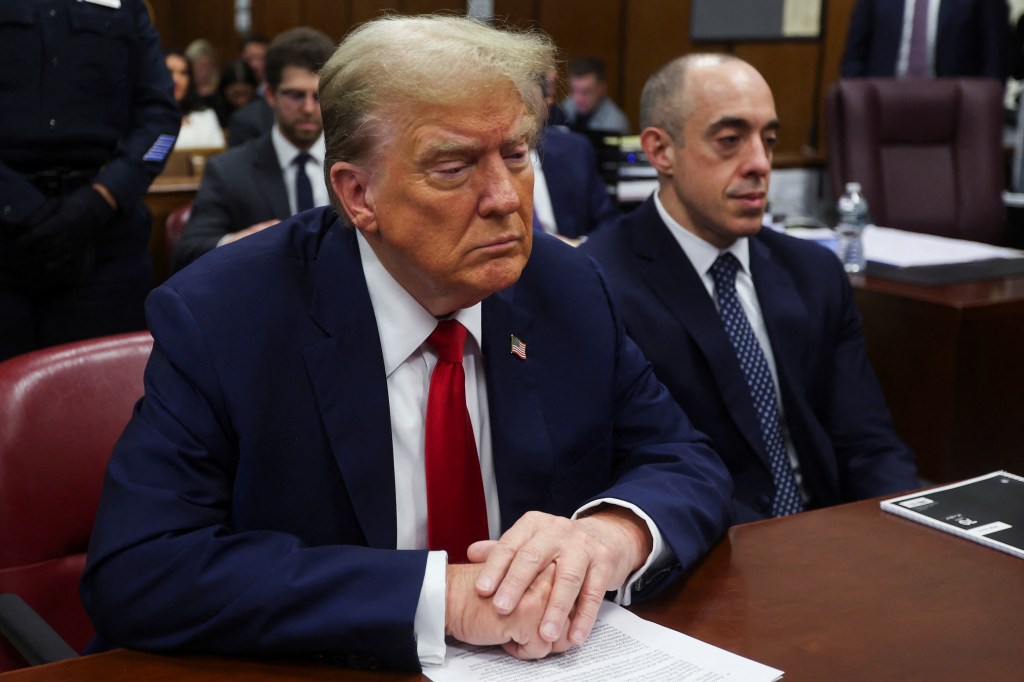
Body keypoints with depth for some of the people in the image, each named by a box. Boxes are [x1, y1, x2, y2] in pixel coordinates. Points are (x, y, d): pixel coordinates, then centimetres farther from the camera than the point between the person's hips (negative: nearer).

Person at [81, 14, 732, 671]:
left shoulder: (569, 290, -3)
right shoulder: (218, 316, -14)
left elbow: (691, 466, 2)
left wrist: (616, 532, -22)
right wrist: (440, 593, -29)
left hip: (554, 664, 3)